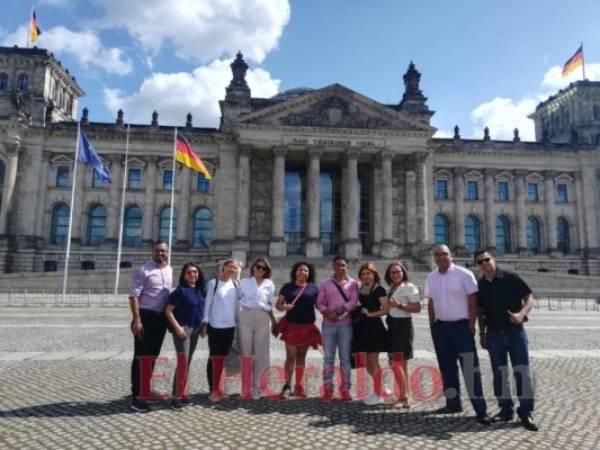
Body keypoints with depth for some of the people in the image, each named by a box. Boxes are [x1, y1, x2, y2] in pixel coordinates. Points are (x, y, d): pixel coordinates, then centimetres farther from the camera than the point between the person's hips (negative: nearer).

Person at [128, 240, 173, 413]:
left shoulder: (169, 271, 11)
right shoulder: (143, 270, -10)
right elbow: (133, 295, -15)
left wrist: (169, 317, 13)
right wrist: (137, 320, -20)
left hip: (161, 318, 7)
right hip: (146, 316, -7)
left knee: (152, 356, 15)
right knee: (141, 357, -2)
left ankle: (145, 391, 28)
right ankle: (137, 397, 5)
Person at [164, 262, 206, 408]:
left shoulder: (201, 291, 8)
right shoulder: (180, 291, -10)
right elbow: (168, 311, -12)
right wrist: (177, 327, -18)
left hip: (195, 329, 7)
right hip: (182, 328, -6)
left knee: (187, 362, 12)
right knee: (182, 362, -10)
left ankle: (183, 393, 21)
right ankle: (177, 396, -1)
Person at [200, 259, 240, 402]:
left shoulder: (235, 285, 8)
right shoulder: (213, 283, -5)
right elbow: (207, 303, -5)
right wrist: (204, 323, -8)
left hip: (230, 326, 5)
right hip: (215, 325, -4)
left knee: (222, 357, 11)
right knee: (214, 357, 1)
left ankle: (217, 388, 21)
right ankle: (213, 390, 10)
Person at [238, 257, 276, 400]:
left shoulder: (269, 284, 12)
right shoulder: (244, 282, 10)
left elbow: (270, 304, 14)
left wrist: (274, 320, 9)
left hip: (263, 318, 1)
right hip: (246, 317, -1)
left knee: (260, 354, 2)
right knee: (246, 353, 2)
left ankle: (256, 387, 11)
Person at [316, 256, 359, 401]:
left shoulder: (352, 283, 5)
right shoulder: (326, 284, 9)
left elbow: (353, 301, -6)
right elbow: (319, 302, 5)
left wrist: (339, 311, -16)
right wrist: (327, 313, -13)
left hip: (346, 325, -1)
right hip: (328, 325, 1)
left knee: (345, 358, 5)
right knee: (328, 358, 5)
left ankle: (345, 389, 13)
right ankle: (327, 389, 12)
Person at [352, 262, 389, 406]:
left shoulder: (379, 289, -6)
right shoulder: (361, 290, 12)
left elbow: (386, 309, -12)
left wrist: (370, 314, -16)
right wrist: (358, 311, 4)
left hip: (374, 328, -6)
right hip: (361, 328, 7)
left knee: (373, 361, -1)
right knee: (365, 362, 9)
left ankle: (378, 394, 11)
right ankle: (379, 389, 25)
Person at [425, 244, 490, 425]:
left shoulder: (464, 274, -8)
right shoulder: (431, 278, 7)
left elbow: (473, 302, -7)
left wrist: (471, 326, -11)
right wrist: (432, 326, 10)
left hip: (461, 326, -5)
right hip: (440, 327, 5)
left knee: (470, 368, -6)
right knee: (447, 367, 13)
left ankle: (481, 410, 0)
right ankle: (453, 403, 26)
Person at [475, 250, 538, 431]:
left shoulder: (511, 278, -6)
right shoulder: (480, 285, 5)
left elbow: (529, 298, -5)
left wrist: (522, 313, -22)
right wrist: (482, 333, 9)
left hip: (515, 330, -3)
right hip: (494, 333, 3)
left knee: (522, 371, -3)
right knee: (499, 372, 9)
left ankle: (525, 413, 7)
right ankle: (505, 409, 21)